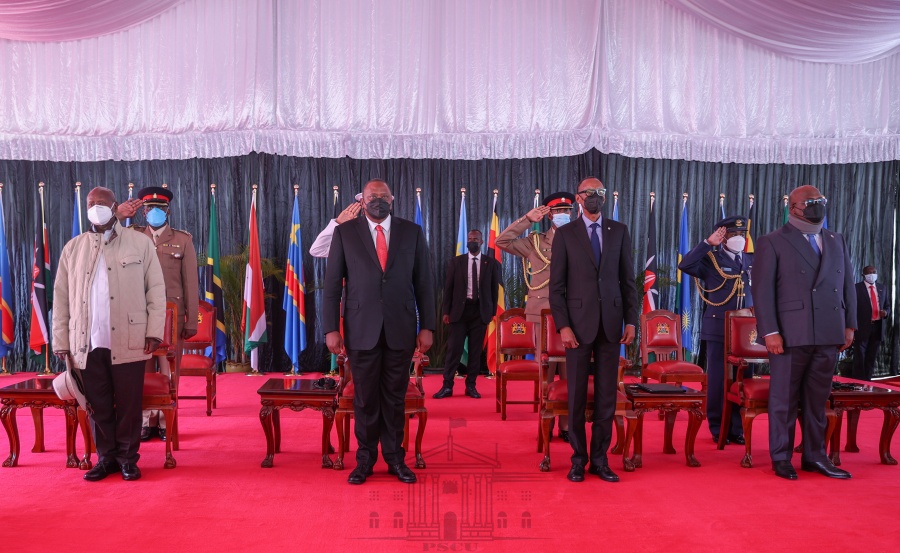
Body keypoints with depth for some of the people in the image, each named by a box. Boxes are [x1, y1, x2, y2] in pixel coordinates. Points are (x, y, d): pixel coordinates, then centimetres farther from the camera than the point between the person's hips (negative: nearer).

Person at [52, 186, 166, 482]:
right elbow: (61, 297, 9)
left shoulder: (140, 242, 4)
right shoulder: (73, 248, 10)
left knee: (129, 403, 4)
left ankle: (127, 457, 17)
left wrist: (154, 331, -5)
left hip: (128, 341, -2)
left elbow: (156, 289, 2)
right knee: (98, 405, 9)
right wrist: (61, 340, 5)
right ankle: (106, 457, 22)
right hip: (87, 343, 2)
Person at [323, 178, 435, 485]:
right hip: (361, 329, -1)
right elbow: (332, 284, 2)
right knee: (365, 397, 7)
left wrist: (426, 326, 1)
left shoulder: (412, 232, 6)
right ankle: (365, 459, 22)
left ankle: (395, 458, 22)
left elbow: (424, 282, 5)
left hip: (401, 328, 1)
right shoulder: (344, 232, 4)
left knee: (395, 397, 9)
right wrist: (331, 328, -4)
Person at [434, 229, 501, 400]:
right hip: (459, 309, 0)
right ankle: (447, 386, 3)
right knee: (454, 349, -2)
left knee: (476, 350, 4)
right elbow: (448, 288, 4)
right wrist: (446, 311, -1)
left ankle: (470, 386, 13)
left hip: (480, 311, 0)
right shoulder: (456, 262, 6)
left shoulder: (492, 263, 5)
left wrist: (492, 312, 1)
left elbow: (495, 289, 7)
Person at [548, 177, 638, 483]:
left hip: (610, 323, 2)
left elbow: (628, 279, 9)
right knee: (577, 394, 4)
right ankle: (578, 459, 15)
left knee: (607, 394, 5)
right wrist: (563, 325, -10)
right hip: (579, 323, -2)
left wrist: (631, 320, 2)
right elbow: (556, 284, -2)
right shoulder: (565, 234, 2)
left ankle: (600, 458, 15)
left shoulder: (619, 231, 9)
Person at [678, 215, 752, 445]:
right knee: (718, 379, 3)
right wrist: (708, 243, -18)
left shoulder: (752, 260, 14)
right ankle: (718, 428, 14)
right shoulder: (711, 259, -1)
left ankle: (737, 429, 17)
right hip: (718, 329, -4)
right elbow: (685, 265, -18)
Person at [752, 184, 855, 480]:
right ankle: (781, 459, 14)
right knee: (785, 399, 4)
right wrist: (770, 332, -13)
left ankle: (814, 456, 22)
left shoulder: (837, 241, 16)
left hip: (828, 335, 5)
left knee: (817, 399, 11)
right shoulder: (772, 243, -1)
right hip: (790, 334, -5)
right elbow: (762, 290, -7)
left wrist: (849, 324, 10)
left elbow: (847, 284, 17)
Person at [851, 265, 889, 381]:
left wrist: (885, 312, -4)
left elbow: (886, 305, 21)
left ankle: (867, 380, 18)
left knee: (872, 357, 11)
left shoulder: (882, 288, 13)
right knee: (859, 357, -2)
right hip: (862, 328, -5)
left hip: (878, 327, 5)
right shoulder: (857, 288, -4)